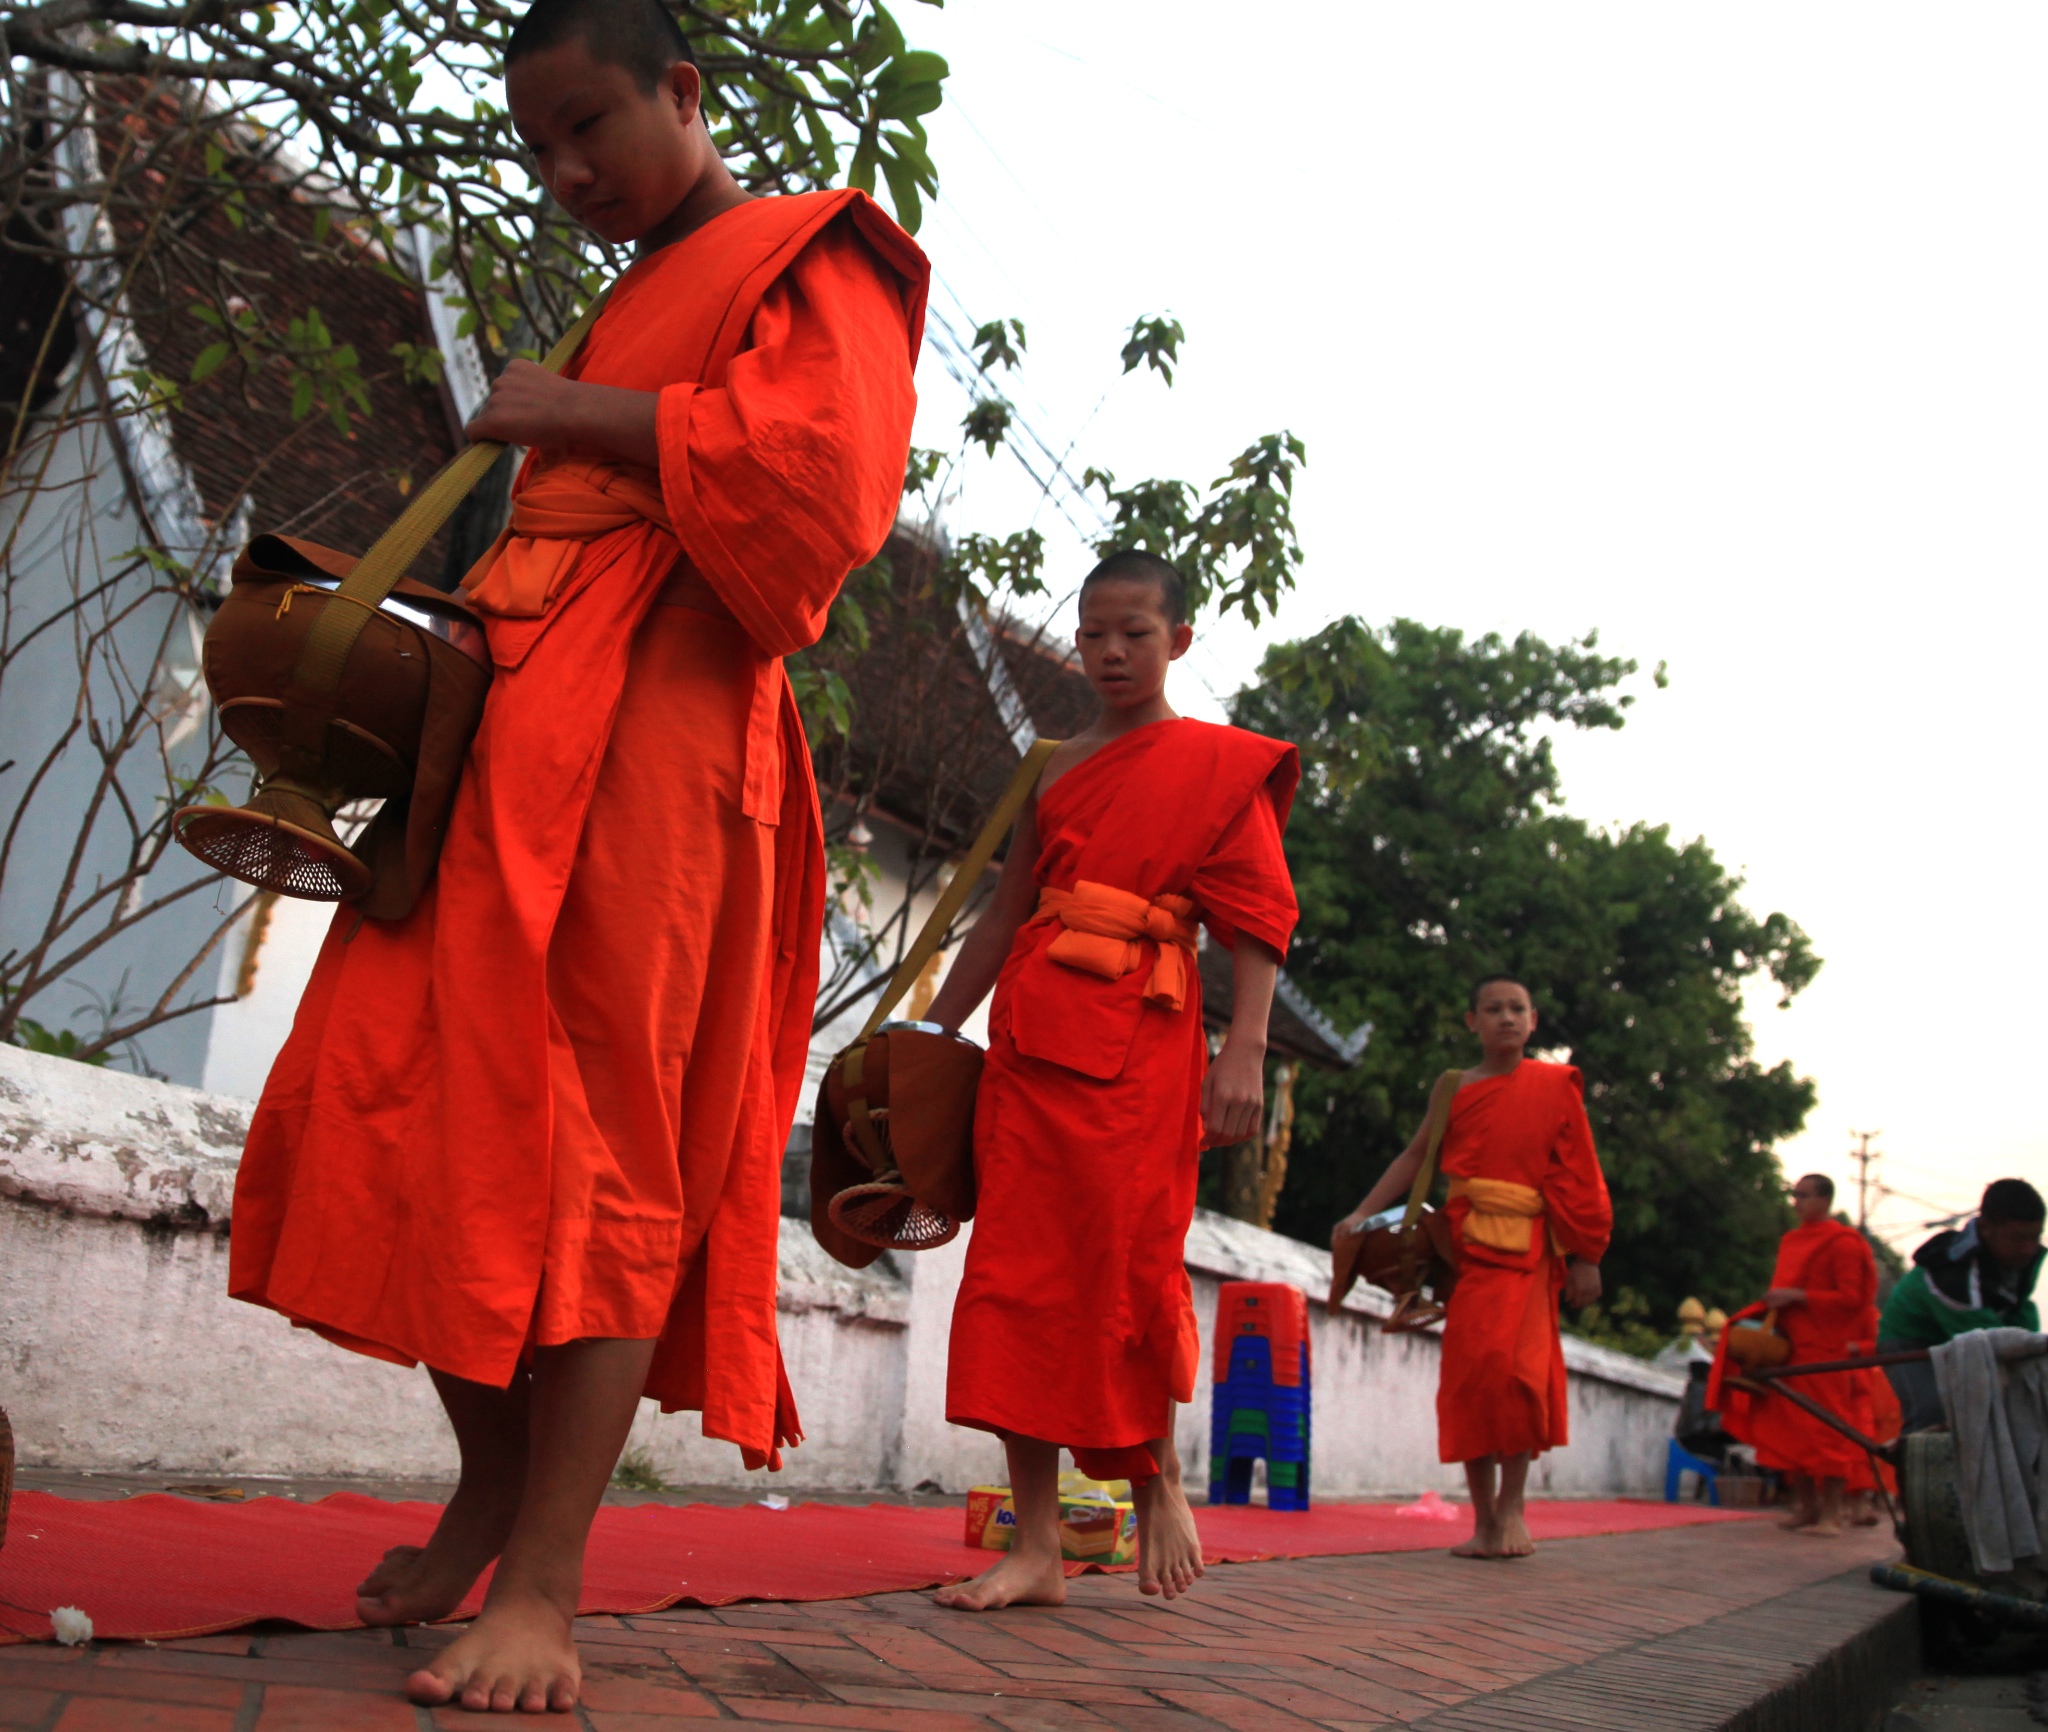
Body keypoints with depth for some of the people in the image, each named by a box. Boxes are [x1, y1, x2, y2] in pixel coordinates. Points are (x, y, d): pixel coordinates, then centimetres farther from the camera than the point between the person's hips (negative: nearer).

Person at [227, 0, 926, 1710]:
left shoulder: (809, 255, 8)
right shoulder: (637, 304, 31)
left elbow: (825, 464, -12)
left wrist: (578, 414, -5)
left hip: (652, 730, -8)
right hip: (515, 717, 8)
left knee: (599, 1126, -13)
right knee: (408, 1092, 3)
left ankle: (542, 1585, -10)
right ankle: (492, 1482, 17)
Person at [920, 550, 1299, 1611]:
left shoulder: (1219, 764, 6)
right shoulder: (1056, 771, 19)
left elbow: (1257, 915, -3)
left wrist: (1244, 1051, -15)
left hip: (1136, 1044, -4)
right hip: (1031, 1036, 5)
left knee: (1126, 1266, -5)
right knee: (1019, 1272, -1)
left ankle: (1156, 1482, 22)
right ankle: (1037, 1546, 5)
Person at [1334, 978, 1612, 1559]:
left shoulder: (1555, 1086, 7)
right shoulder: (1456, 1089, 10)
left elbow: (1578, 1173, 6)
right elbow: (1416, 1156, 11)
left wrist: (1586, 1255, 2)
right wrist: (1362, 1214, 2)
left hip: (1528, 1247, -2)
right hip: (1468, 1243, 2)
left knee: (1516, 1368, -14)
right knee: (1470, 1370, -1)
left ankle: (1511, 1505, 2)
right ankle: (1484, 1518, 9)